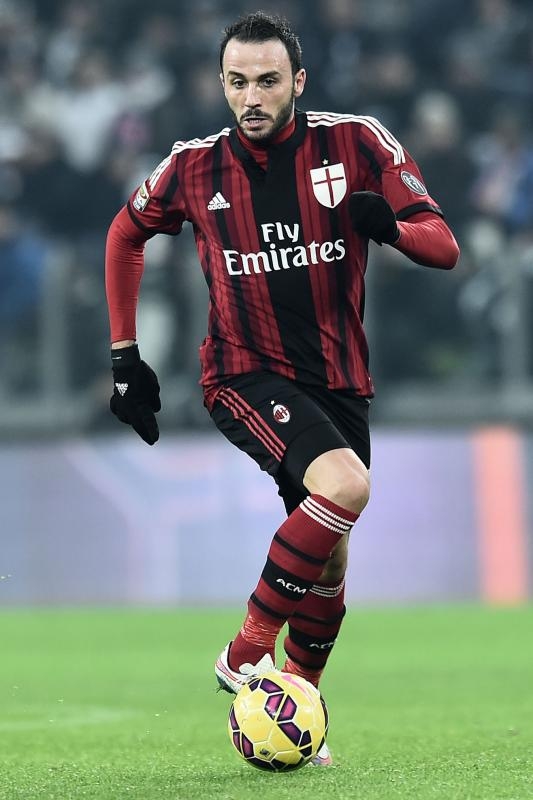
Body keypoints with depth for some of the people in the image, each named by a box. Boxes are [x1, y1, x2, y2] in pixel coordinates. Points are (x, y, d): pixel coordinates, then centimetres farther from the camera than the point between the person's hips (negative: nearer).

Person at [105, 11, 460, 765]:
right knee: (345, 482, -29)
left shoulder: (355, 142, -7)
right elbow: (126, 234, 14)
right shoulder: (195, 167, -5)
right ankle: (247, 652, -19)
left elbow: (443, 246, -10)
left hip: (338, 379, 3)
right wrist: (125, 356, 11)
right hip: (245, 374, -3)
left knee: (330, 561, 9)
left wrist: (392, 225, -32)